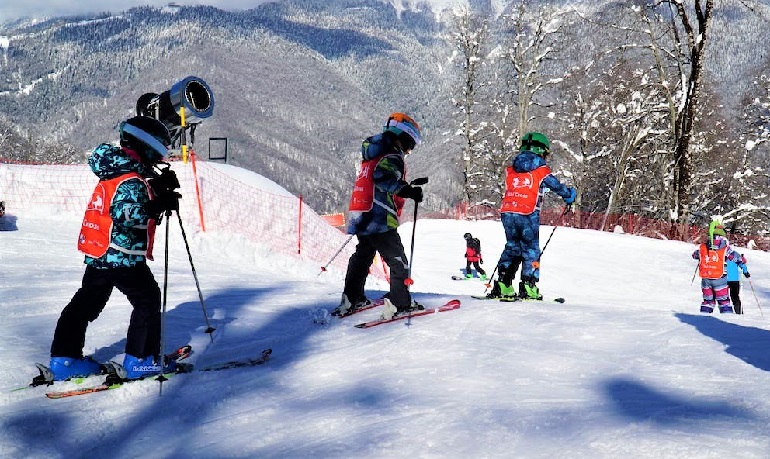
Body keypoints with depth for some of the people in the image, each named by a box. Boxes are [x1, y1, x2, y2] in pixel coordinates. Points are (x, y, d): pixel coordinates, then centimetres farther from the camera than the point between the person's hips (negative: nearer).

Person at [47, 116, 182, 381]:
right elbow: (124, 213, -33)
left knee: (88, 302, 15)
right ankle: (140, 360, 5)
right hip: (123, 257, -10)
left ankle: (64, 358, 19)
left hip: (99, 254, 10)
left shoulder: (117, 171, 11)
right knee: (148, 300, 3)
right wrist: (158, 205, -36)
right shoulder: (132, 180, -19)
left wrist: (160, 187, 10)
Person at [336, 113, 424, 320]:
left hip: (361, 217, 9)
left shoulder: (372, 156, 21)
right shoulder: (392, 157, -9)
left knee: (362, 257, 21)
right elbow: (384, 177, -27)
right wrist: (409, 191, -34)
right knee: (398, 262, -4)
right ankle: (399, 303, -8)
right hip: (380, 220, -9)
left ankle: (351, 299, 24)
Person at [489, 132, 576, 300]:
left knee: (512, 247, 16)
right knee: (531, 250, 7)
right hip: (528, 215, -4)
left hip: (507, 213, 4)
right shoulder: (542, 171, 0)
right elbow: (557, 187, 7)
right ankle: (528, 288, 1)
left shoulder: (510, 170, 12)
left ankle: (502, 285, 9)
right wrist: (570, 194, 28)